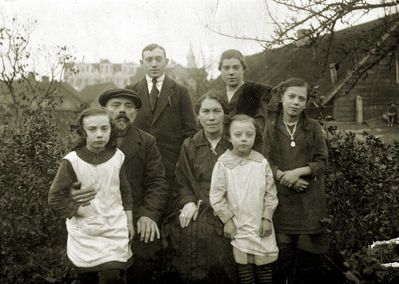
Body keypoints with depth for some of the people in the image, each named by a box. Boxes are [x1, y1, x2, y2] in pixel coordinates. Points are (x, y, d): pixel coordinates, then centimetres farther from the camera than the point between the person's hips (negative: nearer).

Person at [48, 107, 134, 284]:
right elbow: (56, 199, -11)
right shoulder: (72, 161, -14)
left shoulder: (117, 156, -5)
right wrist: (83, 211, -13)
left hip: (115, 229, 1)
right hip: (84, 233, -1)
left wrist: (129, 221, 9)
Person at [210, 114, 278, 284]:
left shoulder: (262, 162, -2)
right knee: (244, 265, 6)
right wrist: (227, 219, -9)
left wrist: (267, 218, -3)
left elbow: (270, 193, 2)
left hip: (261, 225, 2)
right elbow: (216, 196, -8)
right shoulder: (223, 163, -10)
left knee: (265, 265, 11)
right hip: (238, 225, -2)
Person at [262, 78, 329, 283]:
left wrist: (299, 171, -15)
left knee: (308, 257, 3)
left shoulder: (313, 128, 6)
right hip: (280, 199, 0)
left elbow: (321, 162, 0)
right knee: (281, 255, 0)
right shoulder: (271, 128, 6)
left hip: (309, 201, 0)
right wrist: (284, 176, -16)